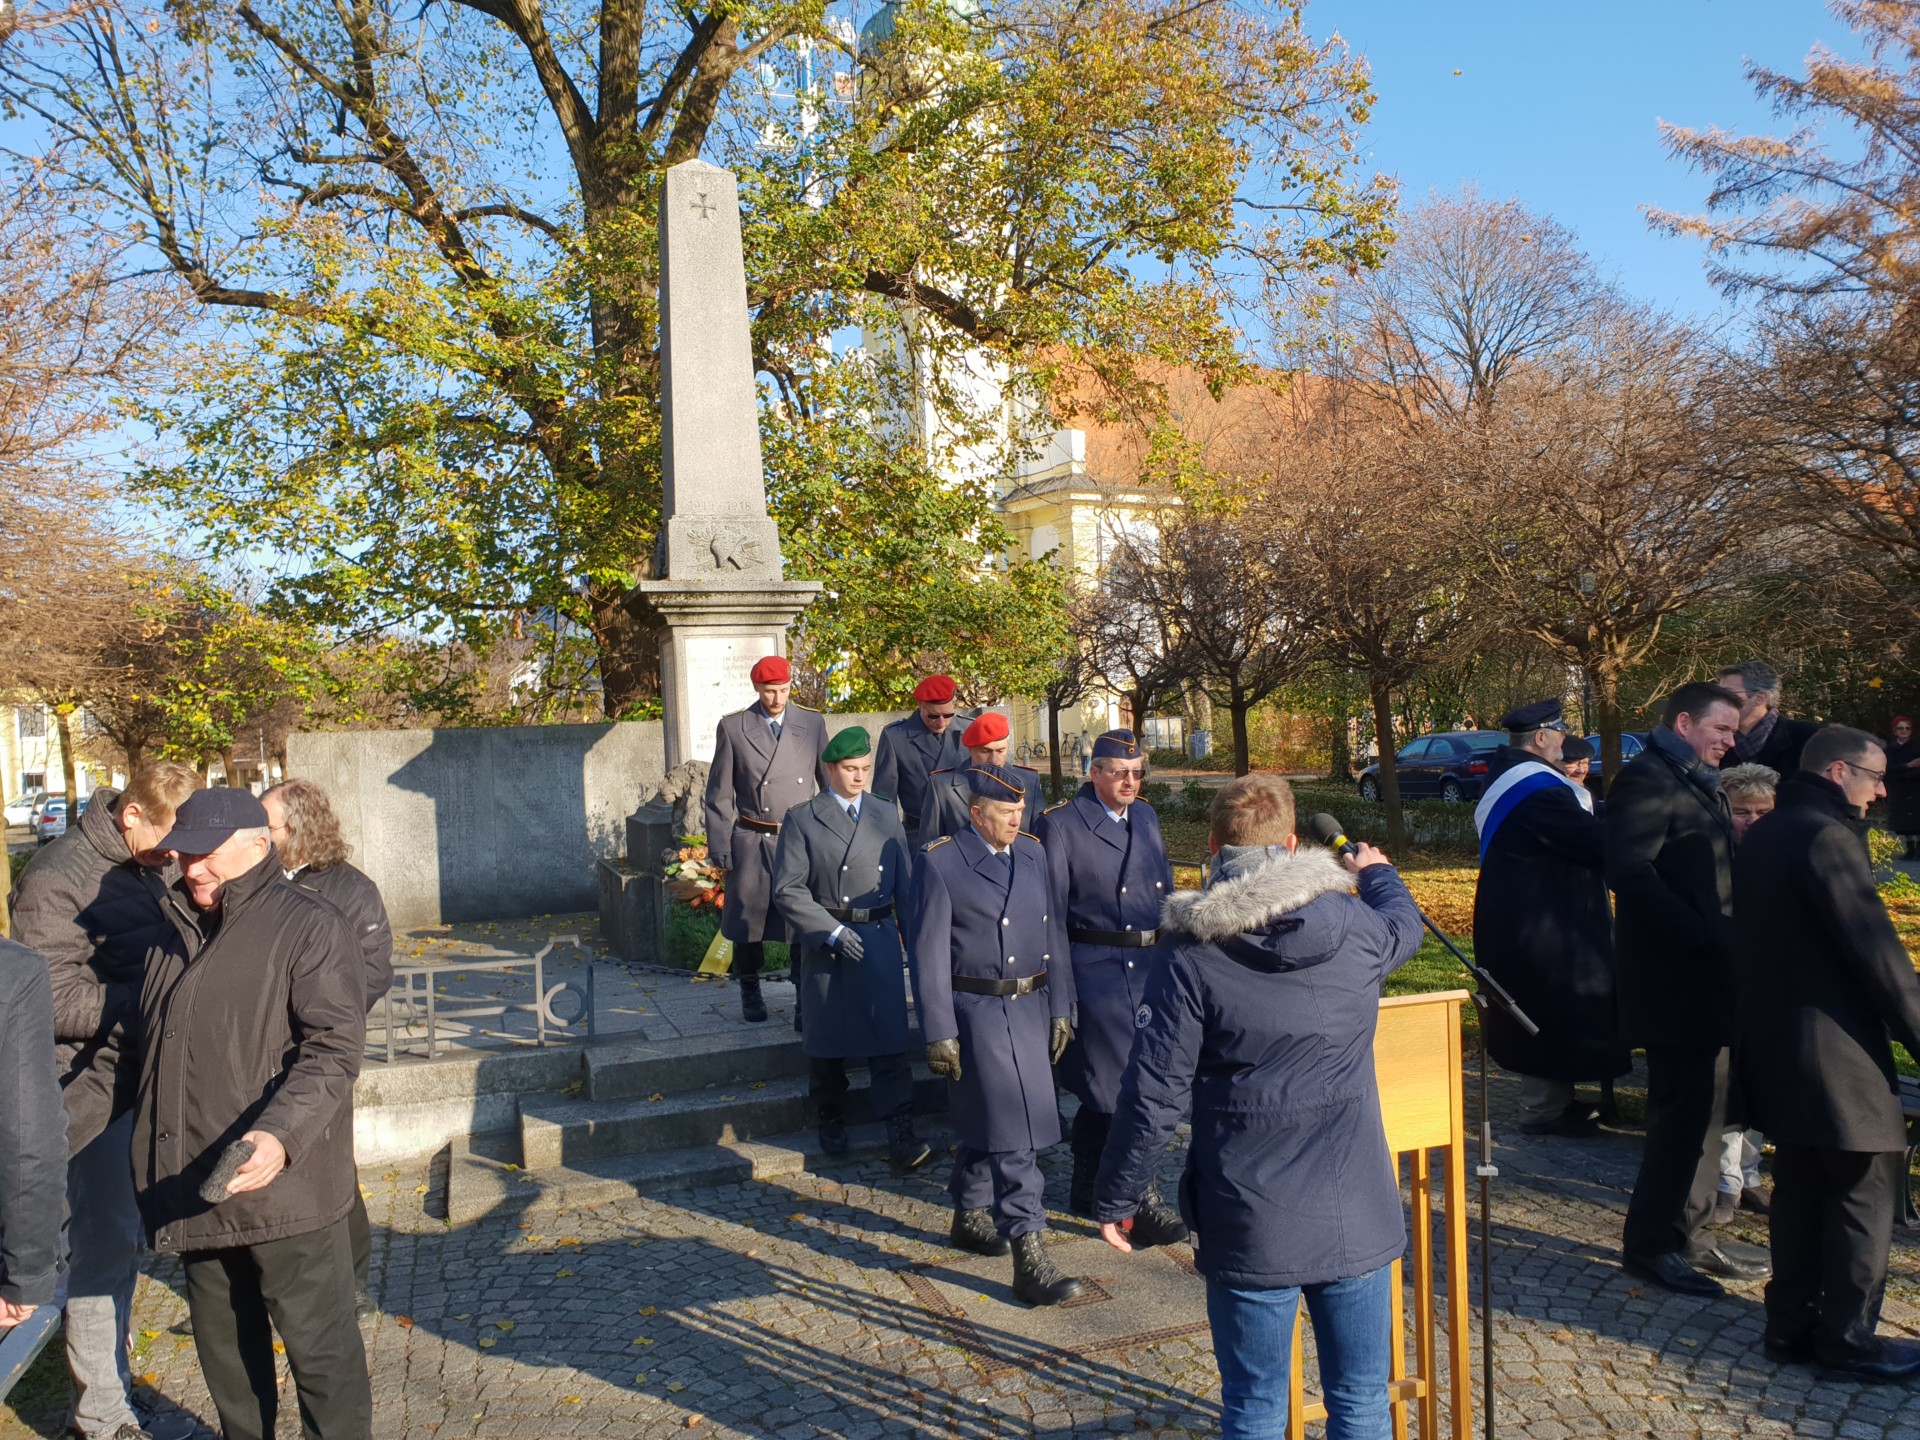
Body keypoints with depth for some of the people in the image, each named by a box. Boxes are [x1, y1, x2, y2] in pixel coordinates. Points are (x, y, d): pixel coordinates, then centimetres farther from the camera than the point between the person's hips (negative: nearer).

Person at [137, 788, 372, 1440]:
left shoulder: (309, 927, -11)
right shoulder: (178, 932, 13)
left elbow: (333, 1050, -19)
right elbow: (141, 1048, 25)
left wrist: (279, 1134, -32)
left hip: (284, 1188, -7)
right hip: (193, 1193, 7)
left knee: (320, 1348, 4)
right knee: (224, 1347, 21)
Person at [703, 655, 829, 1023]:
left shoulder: (812, 723, 3)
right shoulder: (732, 728, -1)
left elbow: (829, 782, 7)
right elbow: (719, 793, 1)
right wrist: (719, 848, -2)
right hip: (752, 843, -1)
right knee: (748, 917, 7)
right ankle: (750, 992, 25)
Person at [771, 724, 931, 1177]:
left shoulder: (886, 814, 9)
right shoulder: (802, 819, -1)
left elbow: (904, 881, 13)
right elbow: (788, 889, -7)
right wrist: (832, 931, -15)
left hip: (880, 936, 2)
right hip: (825, 942, -1)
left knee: (889, 1036, -6)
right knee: (827, 1037, 10)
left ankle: (900, 1138, -6)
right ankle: (830, 1121, 31)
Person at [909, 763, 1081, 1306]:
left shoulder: (1033, 853, 7)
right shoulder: (939, 863, -11)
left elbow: (1054, 933, 10)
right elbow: (929, 954, -11)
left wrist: (1060, 1008, 7)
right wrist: (938, 1034, -13)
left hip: (1032, 1007, 6)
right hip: (978, 1012, -6)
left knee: (986, 1121, 20)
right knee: (1013, 1135, -8)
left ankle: (969, 1218, 38)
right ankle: (1029, 1260, -3)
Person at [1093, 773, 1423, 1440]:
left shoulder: (1192, 958, -13)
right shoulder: (1356, 929, -4)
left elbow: (1154, 1095, -12)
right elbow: (1405, 927, 21)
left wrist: (1116, 1198, 1)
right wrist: (1378, 873, 43)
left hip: (1249, 1228, -2)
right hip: (1356, 1216, 2)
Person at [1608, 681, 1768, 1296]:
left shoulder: (1700, 784, 20)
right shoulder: (1647, 780, -12)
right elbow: (1629, 872, -23)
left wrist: (1724, 939, 6)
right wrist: (1701, 934, -24)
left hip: (1707, 975, 10)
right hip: (1674, 980, -10)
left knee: (1703, 1110, 14)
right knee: (1683, 1112, -4)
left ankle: (1685, 1236, 25)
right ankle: (1649, 1245, 8)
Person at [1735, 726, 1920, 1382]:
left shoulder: (1763, 835, 13)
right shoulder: (1826, 836, -17)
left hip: (1775, 1043, 9)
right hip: (1834, 1048, -9)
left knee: (1799, 1186, 16)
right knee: (1866, 1187, 3)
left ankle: (1792, 1325, 23)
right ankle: (1848, 1341, 11)